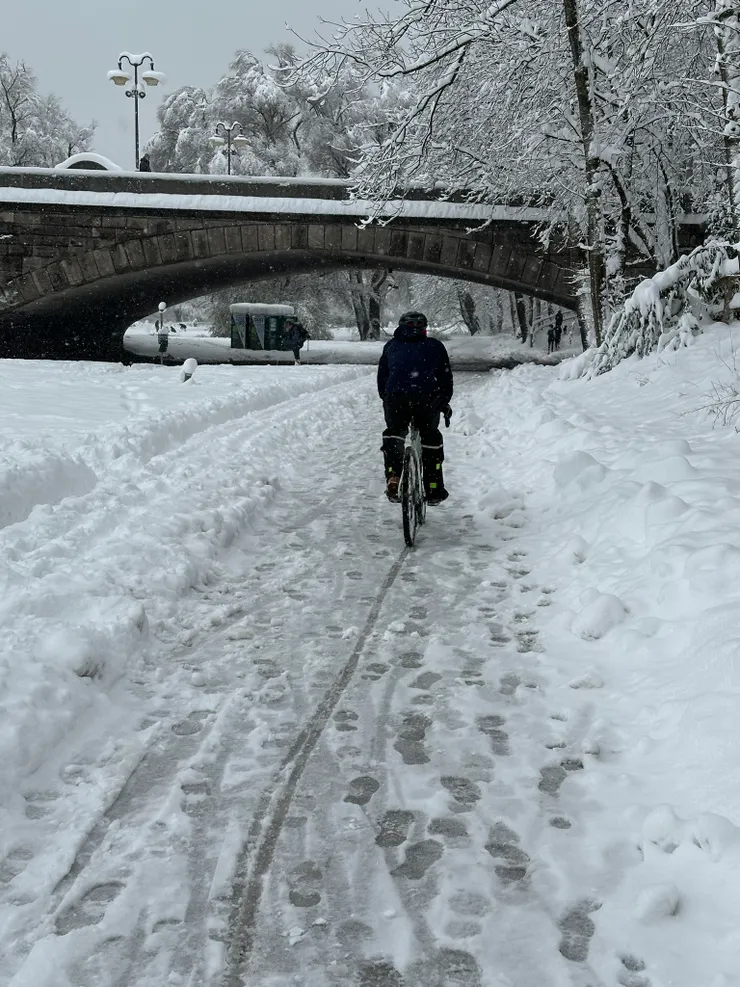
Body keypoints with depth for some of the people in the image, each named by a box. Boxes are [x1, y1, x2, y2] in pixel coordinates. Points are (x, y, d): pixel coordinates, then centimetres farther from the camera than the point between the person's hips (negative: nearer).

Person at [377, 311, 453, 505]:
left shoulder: (391, 346, 27)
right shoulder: (435, 346, 24)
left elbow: (382, 379, 26)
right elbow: (446, 380, 24)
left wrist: (388, 400, 40)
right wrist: (444, 405, 38)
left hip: (396, 396, 0)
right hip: (427, 397, 0)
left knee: (393, 432, 24)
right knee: (431, 436, 21)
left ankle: (393, 478, 4)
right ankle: (434, 490, 21)